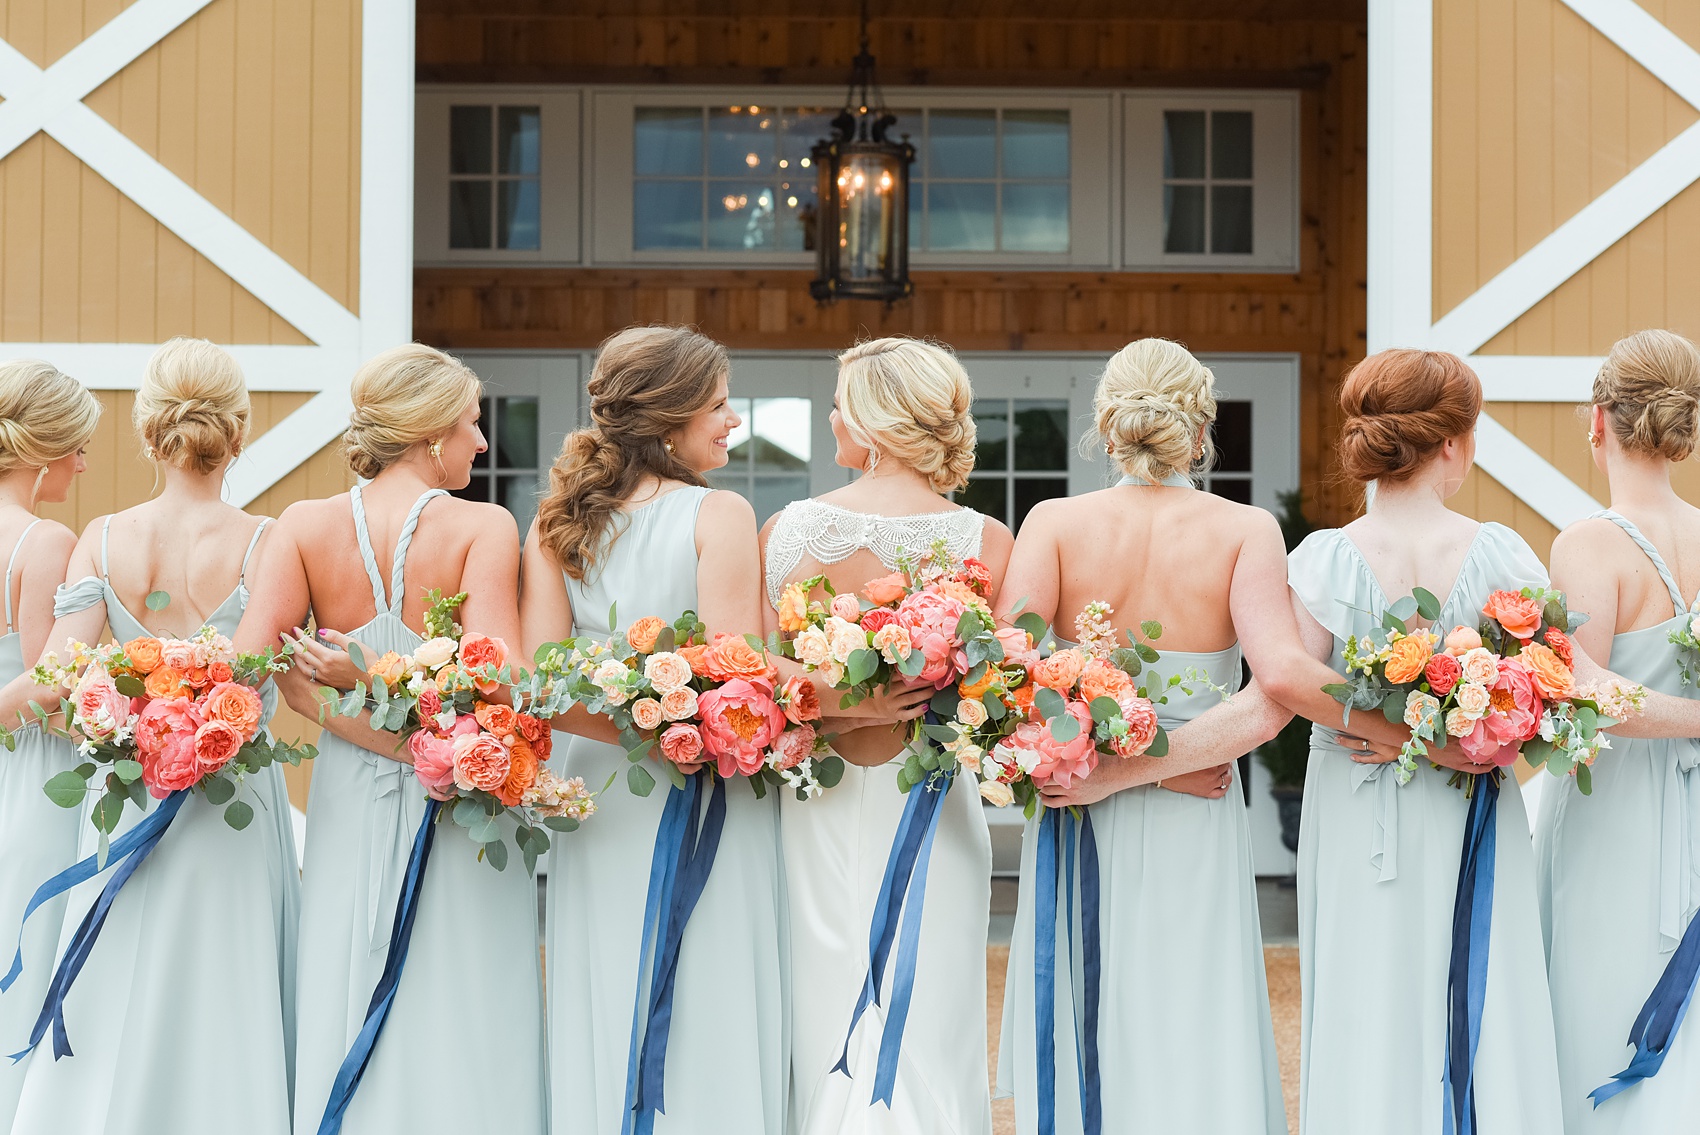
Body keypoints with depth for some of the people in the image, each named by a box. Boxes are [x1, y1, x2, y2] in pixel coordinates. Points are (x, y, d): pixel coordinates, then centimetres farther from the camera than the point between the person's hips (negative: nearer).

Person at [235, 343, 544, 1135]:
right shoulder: (484, 526, -9)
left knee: (347, 1023, 9)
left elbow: (251, 660, -8)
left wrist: (379, 733, -8)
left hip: (350, 802, 4)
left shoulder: (305, 524, 1)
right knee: (459, 1034, 3)